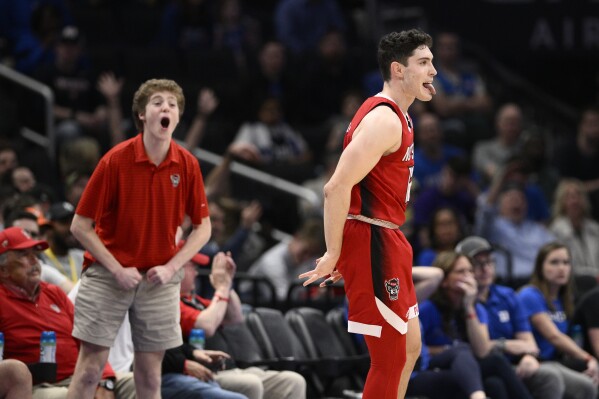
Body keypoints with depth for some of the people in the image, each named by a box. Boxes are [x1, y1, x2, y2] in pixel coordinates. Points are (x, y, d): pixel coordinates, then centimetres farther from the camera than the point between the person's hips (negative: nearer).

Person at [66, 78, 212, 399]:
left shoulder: (187, 165, -3)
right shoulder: (115, 160, -11)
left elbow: (202, 227, 7)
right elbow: (80, 226, -7)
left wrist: (171, 267, -7)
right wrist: (117, 270, -13)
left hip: (159, 278, 3)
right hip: (108, 274, -2)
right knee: (90, 368, -5)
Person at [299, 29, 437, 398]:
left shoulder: (396, 117, 15)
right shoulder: (384, 120, -18)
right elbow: (337, 188, -24)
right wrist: (333, 254, -20)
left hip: (387, 242, 11)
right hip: (372, 243, -11)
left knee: (409, 348, 17)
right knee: (391, 359, -7)